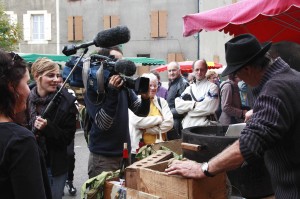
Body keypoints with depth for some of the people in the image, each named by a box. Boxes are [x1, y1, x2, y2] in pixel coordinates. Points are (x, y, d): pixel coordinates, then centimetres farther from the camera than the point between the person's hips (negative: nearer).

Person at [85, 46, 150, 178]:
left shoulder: (123, 86, 5)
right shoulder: (93, 89, -10)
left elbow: (141, 112, 7)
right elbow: (103, 124, -20)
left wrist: (145, 97, -14)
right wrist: (112, 92, -26)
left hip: (125, 153, 5)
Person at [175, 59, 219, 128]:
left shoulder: (212, 87, -1)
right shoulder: (189, 88, 15)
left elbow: (209, 107, -15)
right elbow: (178, 106, 3)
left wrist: (187, 107, -4)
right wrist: (194, 104, -13)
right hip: (187, 126, 5)